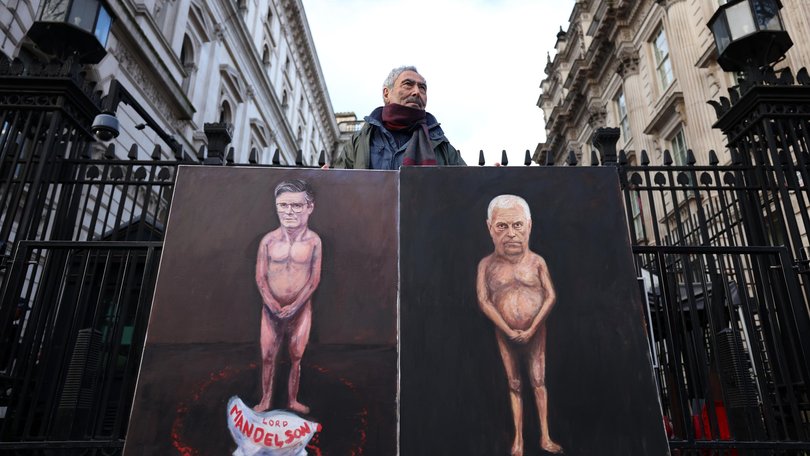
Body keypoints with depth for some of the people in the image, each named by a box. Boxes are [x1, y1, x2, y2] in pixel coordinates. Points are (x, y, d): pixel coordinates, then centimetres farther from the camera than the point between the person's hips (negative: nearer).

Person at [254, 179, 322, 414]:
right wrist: (273, 304, -15)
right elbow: (260, 277, -4)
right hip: (272, 308, 1)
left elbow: (314, 278, -7)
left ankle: (293, 400, 26)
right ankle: (266, 399, 26)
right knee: (268, 356, 7)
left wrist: (294, 306, -14)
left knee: (296, 357, 9)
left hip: (301, 308, -1)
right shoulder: (268, 240, -6)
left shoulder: (313, 240, -9)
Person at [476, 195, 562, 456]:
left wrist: (531, 330, -13)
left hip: (535, 330, 0)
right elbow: (483, 301, -10)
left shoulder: (537, 262, -6)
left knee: (538, 381, 5)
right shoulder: (487, 265, -7)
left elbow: (551, 296, -7)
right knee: (514, 385, 10)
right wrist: (509, 331, -14)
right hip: (505, 333, 0)